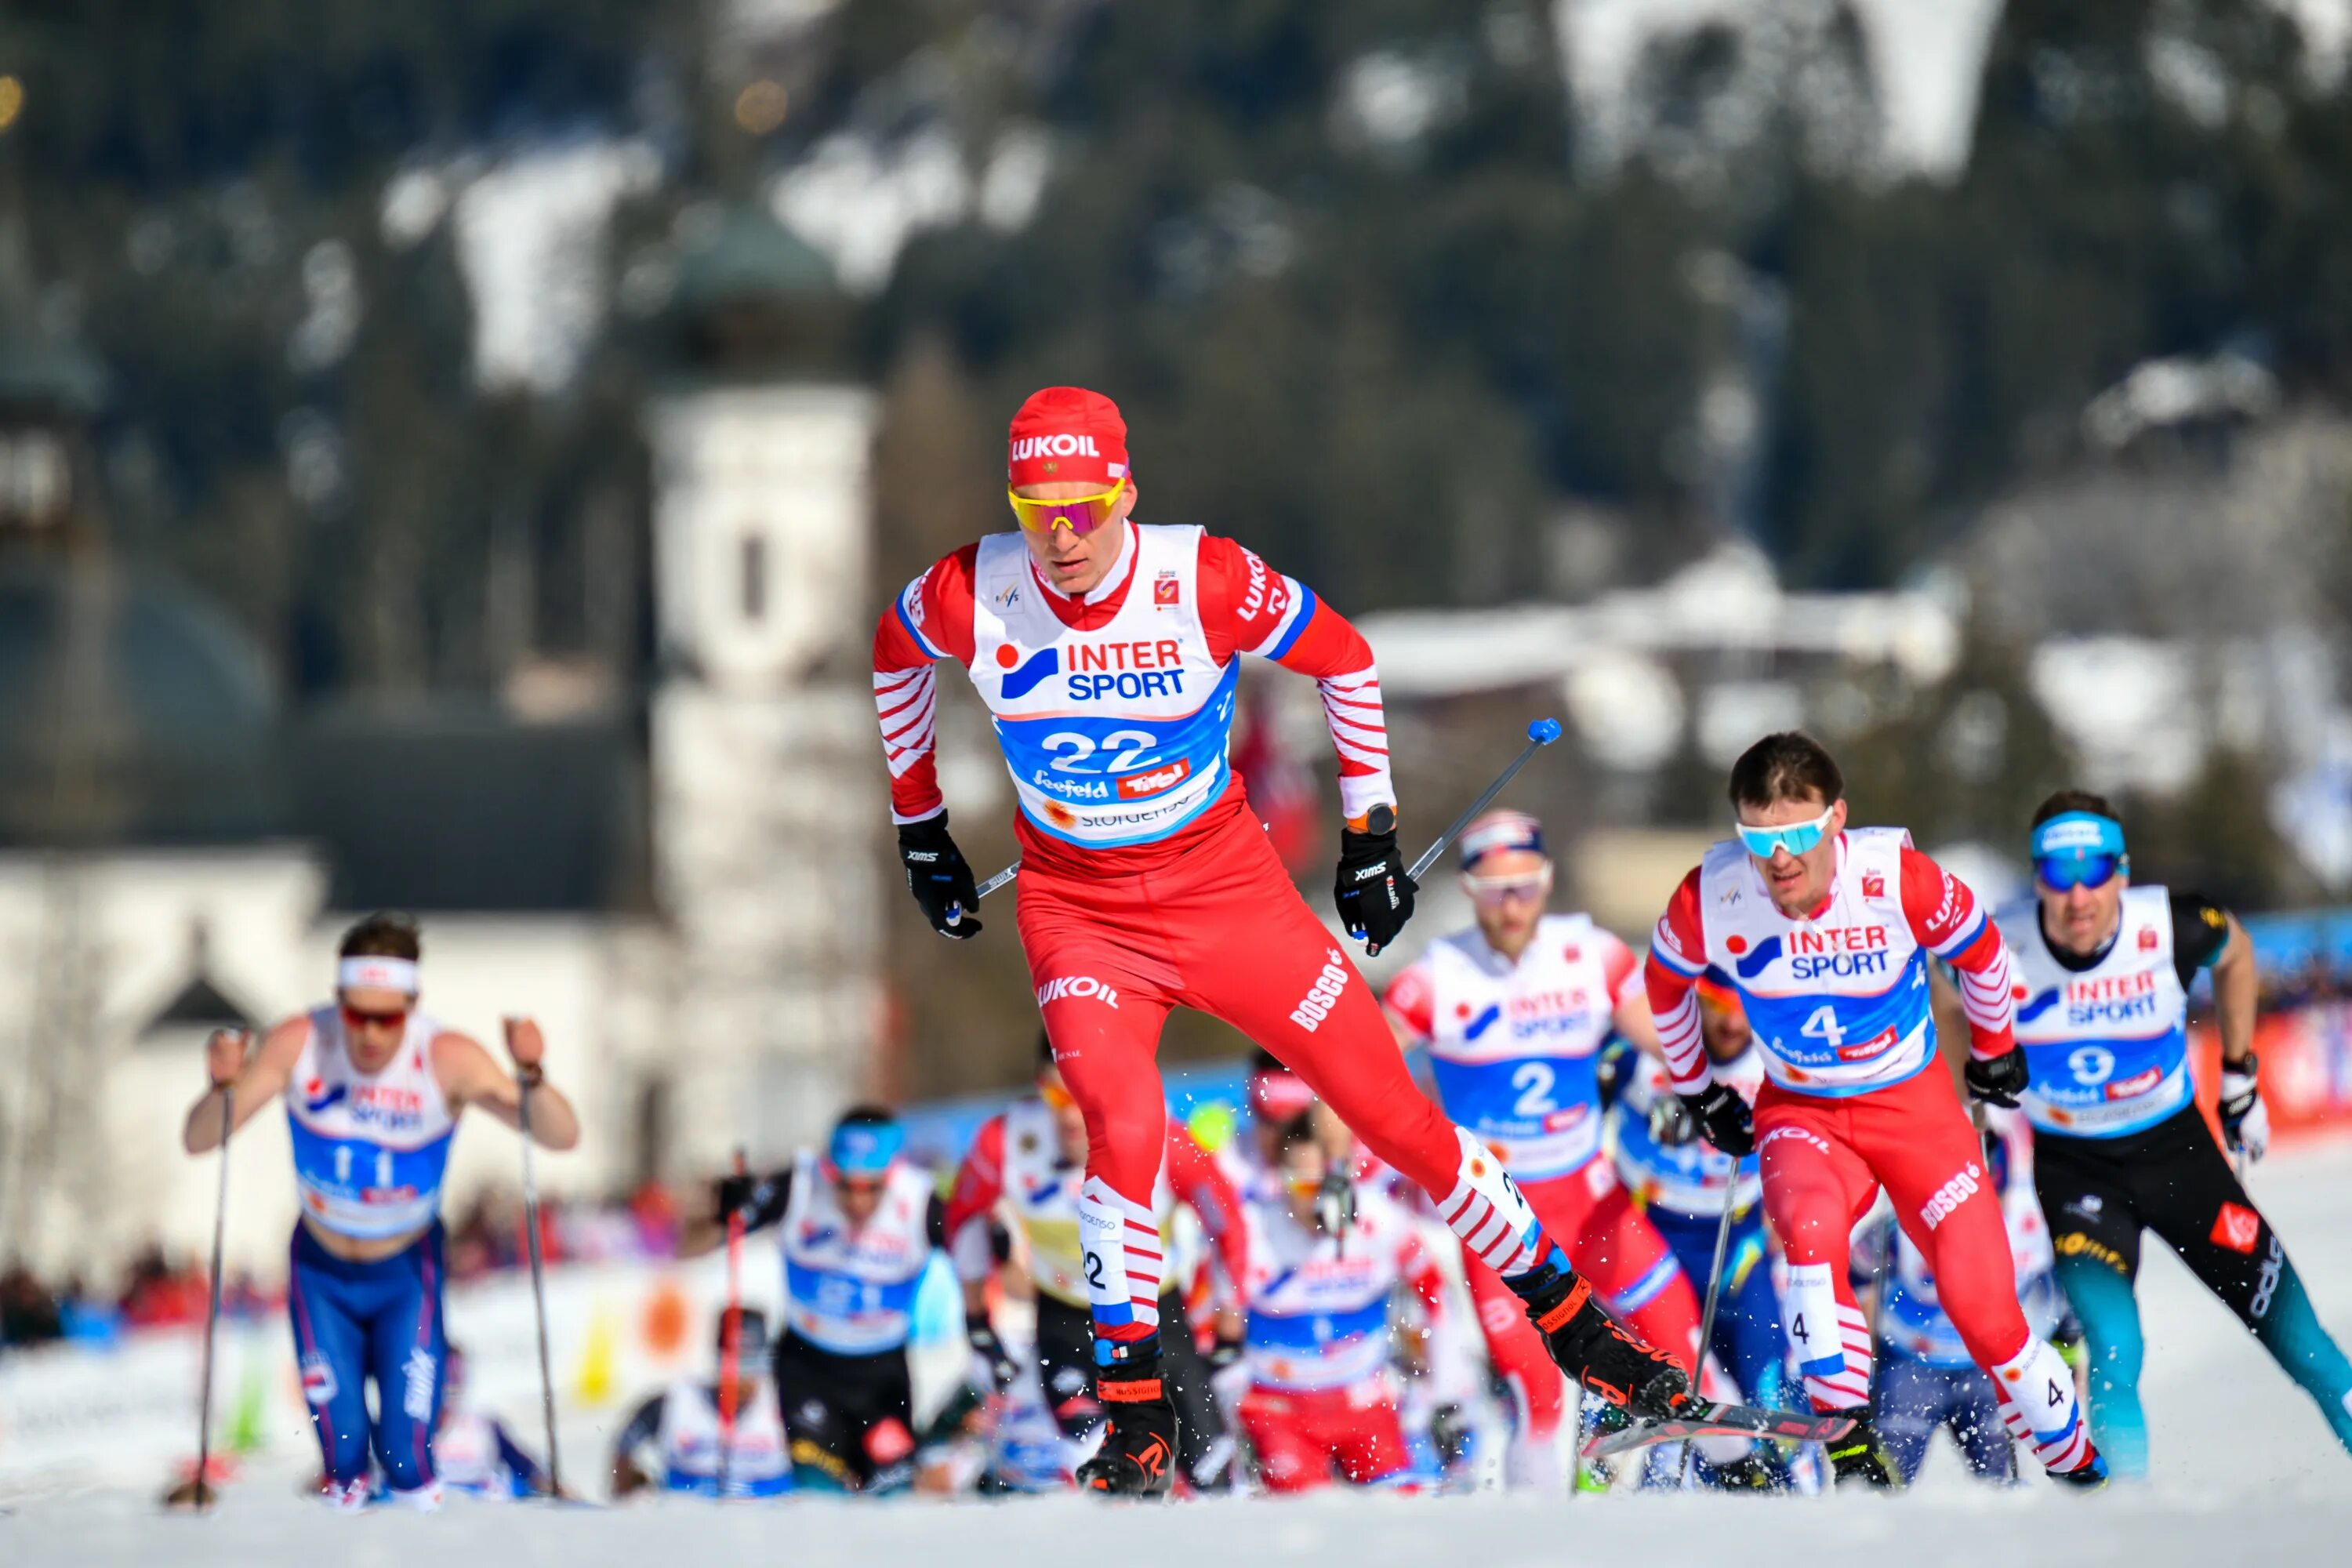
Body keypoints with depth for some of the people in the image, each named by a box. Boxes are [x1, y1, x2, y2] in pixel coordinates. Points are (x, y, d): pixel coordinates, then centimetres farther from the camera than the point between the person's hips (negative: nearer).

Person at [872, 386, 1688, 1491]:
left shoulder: (1209, 584, -21)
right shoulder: (967, 599, -16)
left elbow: (1344, 658, -3)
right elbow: (894, 656, 8)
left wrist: (1370, 833, 2)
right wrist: (919, 825, 15)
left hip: (1225, 889, 0)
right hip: (1077, 910, 0)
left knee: (1393, 1113, 1)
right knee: (1125, 1127, -26)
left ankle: (1570, 1322, 19)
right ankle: (1134, 1418, -12)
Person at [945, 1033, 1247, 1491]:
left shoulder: (1164, 1142, -28)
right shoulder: (1007, 1141, -24)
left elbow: (1225, 1218, -10)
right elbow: (965, 1214, -2)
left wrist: (1230, 1332, -2)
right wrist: (977, 1324, 5)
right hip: (1064, 1318, 0)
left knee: (1209, 1470, 5)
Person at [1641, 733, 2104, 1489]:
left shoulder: (1898, 879, -23)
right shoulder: (1710, 899, -19)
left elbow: (1980, 949, 0)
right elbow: (1665, 984, 5)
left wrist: (1995, 1049, 15)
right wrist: (1699, 1092, 15)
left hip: (1915, 1106, 0)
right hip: (1799, 1112, 0)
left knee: (1984, 1309, -10)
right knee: (1810, 1226, -34)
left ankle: (2080, 1468, 13)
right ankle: (1851, 1448, -28)